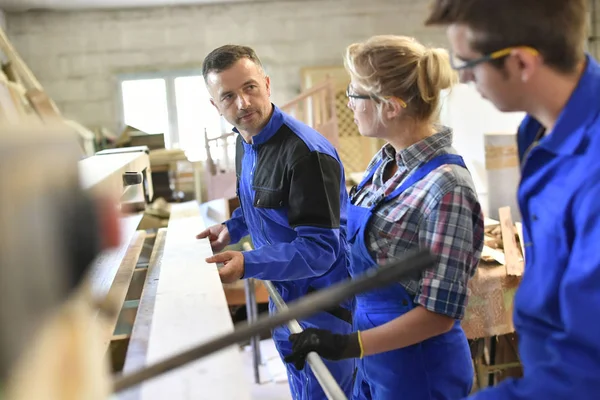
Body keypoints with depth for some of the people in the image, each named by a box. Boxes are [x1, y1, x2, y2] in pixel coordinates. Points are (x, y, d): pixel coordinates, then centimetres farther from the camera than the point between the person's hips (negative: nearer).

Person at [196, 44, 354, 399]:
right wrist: (232, 228, 6)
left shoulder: (307, 152, -27)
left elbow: (320, 248, -29)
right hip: (284, 296, 8)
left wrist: (248, 265, -37)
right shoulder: (246, 143, 2)